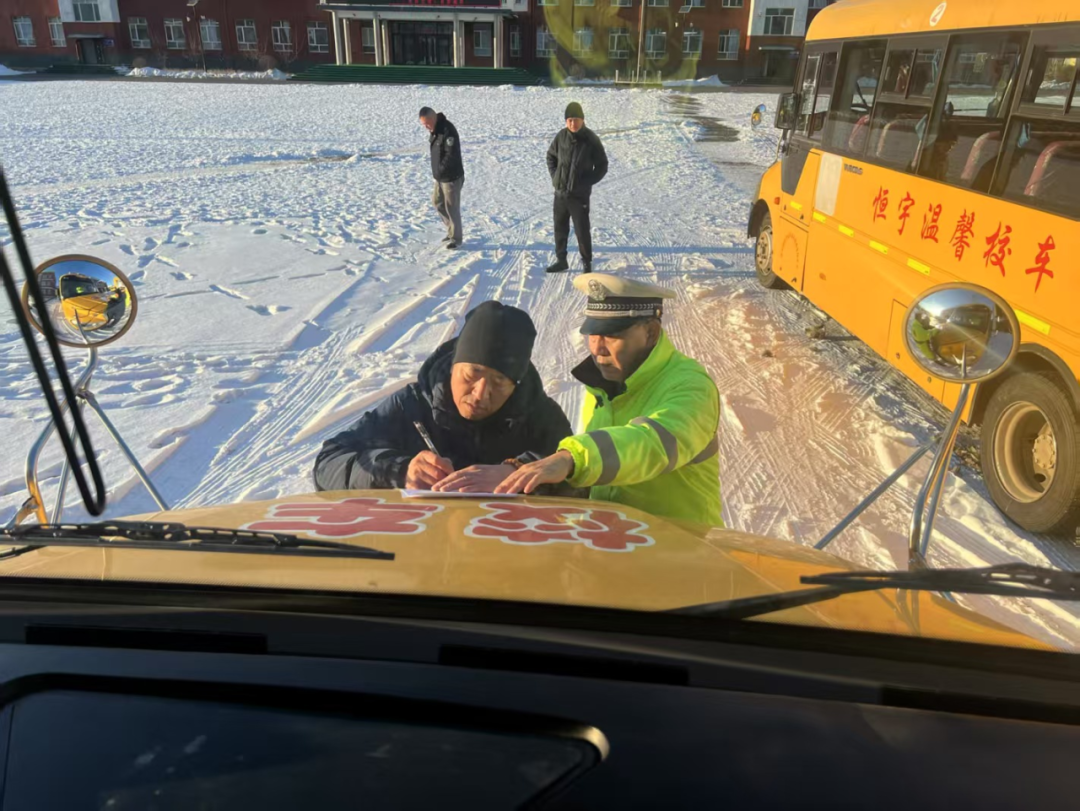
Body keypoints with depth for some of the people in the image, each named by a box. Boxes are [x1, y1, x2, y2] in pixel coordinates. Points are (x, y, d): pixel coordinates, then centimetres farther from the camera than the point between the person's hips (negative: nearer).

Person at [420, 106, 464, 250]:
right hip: (440, 177, 9)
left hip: (452, 177, -9)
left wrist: (439, 171, -19)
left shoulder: (448, 130, -23)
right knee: (437, 202, 19)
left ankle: (456, 238, 13)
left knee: (451, 207, 0)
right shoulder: (434, 130, 6)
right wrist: (437, 172, 7)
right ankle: (451, 229, 33)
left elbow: (451, 155, -27)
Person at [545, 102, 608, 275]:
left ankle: (587, 263, 16)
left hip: (579, 195, -4)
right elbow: (551, 156, 15)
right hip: (560, 192, 4)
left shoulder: (591, 140, -12)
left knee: (582, 230, 0)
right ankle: (561, 260, 28)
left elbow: (602, 166, -6)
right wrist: (554, 177, 4)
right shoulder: (561, 136, -2)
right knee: (560, 228, 14)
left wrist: (585, 183, -11)